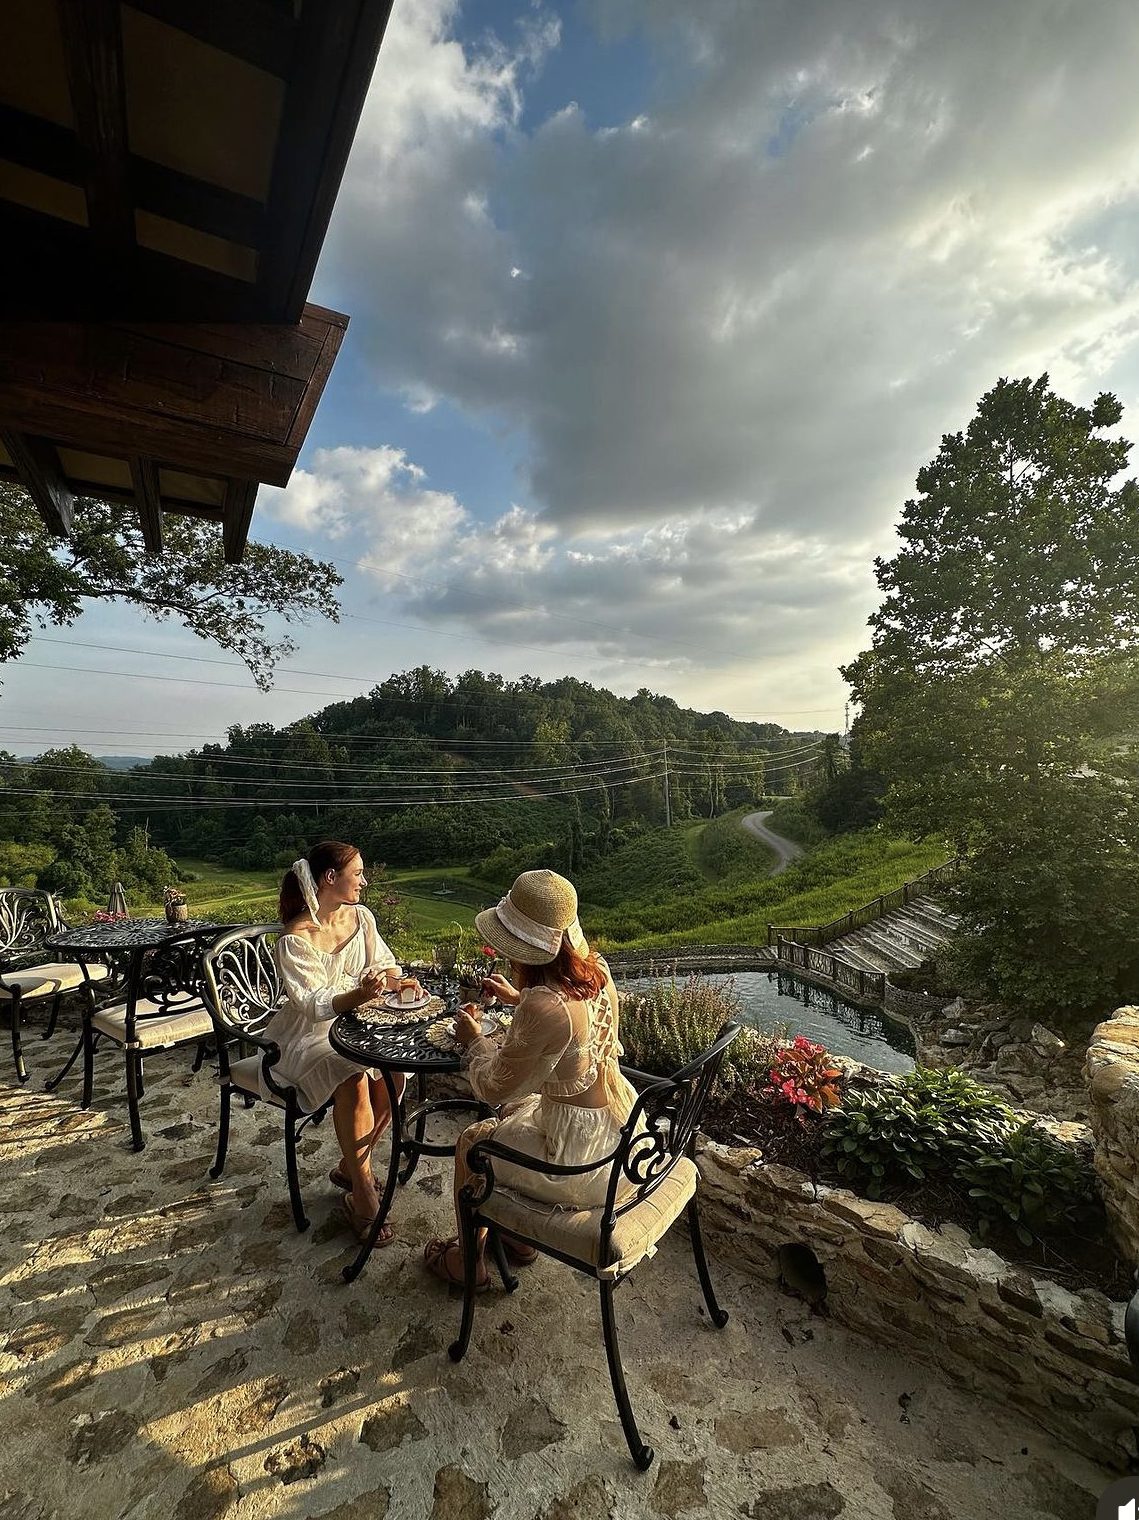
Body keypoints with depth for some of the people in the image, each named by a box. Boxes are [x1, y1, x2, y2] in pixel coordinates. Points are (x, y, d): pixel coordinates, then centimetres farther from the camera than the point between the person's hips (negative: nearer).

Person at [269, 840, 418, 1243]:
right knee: (354, 1080, -30)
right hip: (307, 1035, -5)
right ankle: (362, 1197, -12)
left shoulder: (360, 916, -2)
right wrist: (360, 994, -42)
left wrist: (397, 980, -15)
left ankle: (350, 1167, 6)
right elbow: (315, 1005, -25)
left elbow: (383, 962, 7)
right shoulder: (295, 939, -21)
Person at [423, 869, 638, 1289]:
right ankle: (521, 1237, 45)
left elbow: (494, 1087, -15)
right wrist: (519, 998, 19)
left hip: (585, 1159, -7)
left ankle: (467, 1262, 38)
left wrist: (474, 1040, 2)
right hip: (624, 1128, 7)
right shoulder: (597, 971, -9)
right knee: (515, 1112, 29)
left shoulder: (541, 1007, -32)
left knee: (472, 1142, 16)